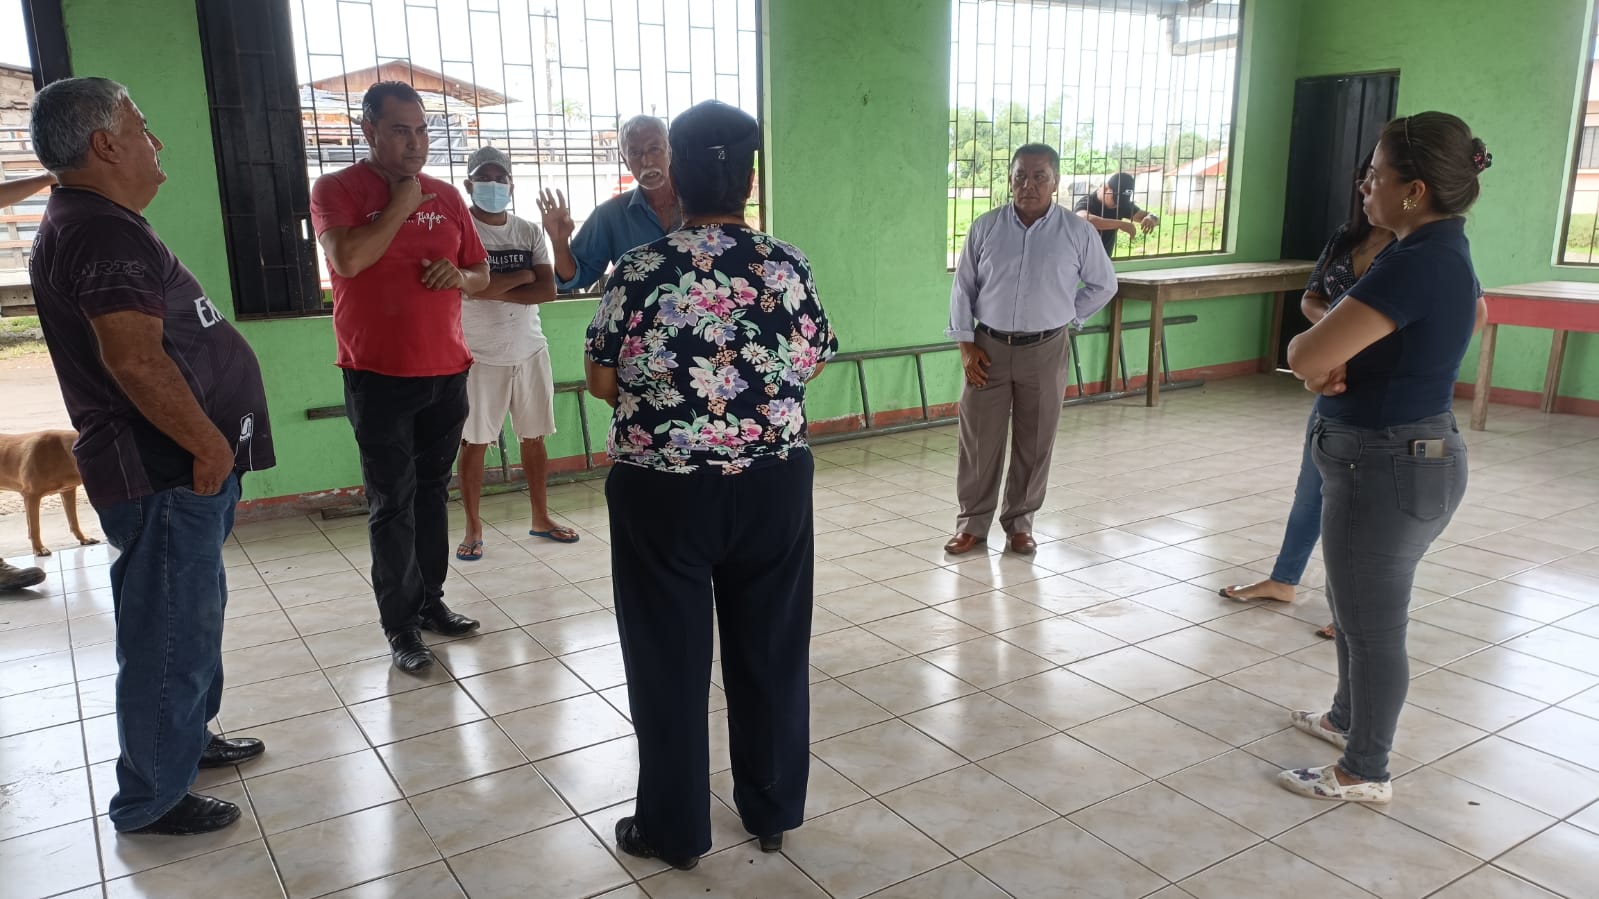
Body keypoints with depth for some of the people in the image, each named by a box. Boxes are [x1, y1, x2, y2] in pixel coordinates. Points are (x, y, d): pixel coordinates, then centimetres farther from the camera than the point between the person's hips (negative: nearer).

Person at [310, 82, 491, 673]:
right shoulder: (337, 190, -3)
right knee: (393, 503, 0)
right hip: (378, 376, -4)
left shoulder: (446, 196, 10)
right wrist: (401, 202, -13)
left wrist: (460, 276, -6)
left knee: (433, 493, 13)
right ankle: (400, 624, 9)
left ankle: (430, 600, 25)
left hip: (446, 373, 5)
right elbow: (346, 258, -22)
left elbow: (481, 275, 17)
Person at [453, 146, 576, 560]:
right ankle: (473, 527, 14)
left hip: (530, 350, 4)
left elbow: (548, 290, -5)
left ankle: (541, 517, 25)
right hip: (480, 354, -4)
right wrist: (523, 275, -9)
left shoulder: (530, 231, 6)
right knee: (474, 442, 2)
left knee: (534, 436, 12)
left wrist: (495, 291, -15)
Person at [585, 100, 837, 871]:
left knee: (671, 661, 11)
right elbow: (809, 366, 6)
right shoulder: (788, 265, -5)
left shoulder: (640, 271, -11)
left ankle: (675, 829, 25)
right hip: (773, 485, 3)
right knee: (771, 650, 16)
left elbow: (602, 384, -4)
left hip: (664, 491, -2)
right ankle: (772, 811, 31)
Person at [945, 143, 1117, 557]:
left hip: (1044, 351, 0)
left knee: (1034, 442, 8)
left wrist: (1065, 318, 5)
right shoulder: (985, 227, -2)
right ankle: (972, 522, 17)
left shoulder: (1078, 232, -4)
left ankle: (1020, 521, 23)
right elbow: (963, 288, 3)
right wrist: (966, 344, -2)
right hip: (989, 347, 0)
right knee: (978, 439, 4)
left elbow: (1103, 285, 9)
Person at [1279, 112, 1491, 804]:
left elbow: (1307, 356, -30)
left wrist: (1311, 350, -4)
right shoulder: (1447, 253, 6)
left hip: (1388, 467, -10)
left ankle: (1365, 773, 22)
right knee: (1353, 603, 25)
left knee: (1371, 620, 5)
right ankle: (1349, 717, 45)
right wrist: (1339, 360, 2)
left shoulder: (1415, 264, -25)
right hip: (1412, 452, 10)